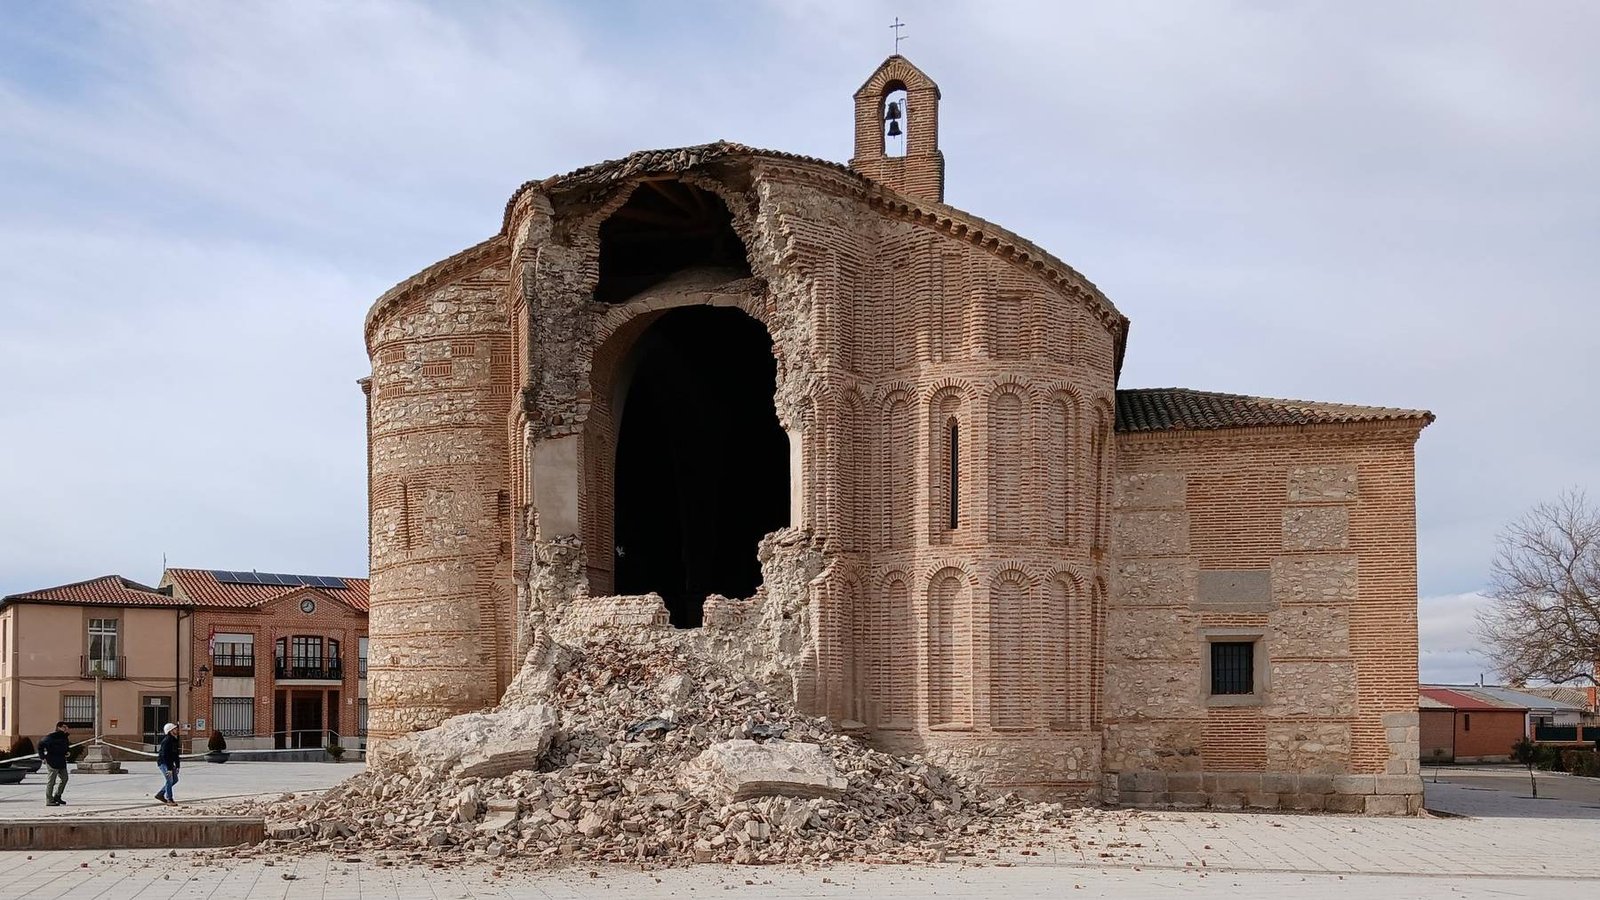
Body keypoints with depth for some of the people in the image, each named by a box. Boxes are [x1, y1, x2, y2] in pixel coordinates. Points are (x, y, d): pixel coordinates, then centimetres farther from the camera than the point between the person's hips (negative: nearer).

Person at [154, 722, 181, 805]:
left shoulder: (175, 740, 10)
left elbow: (176, 754, 16)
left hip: (170, 763, 10)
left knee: (175, 780, 11)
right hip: (163, 763, -10)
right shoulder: (167, 741, -20)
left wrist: (177, 766, 10)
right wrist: (169, 769, -27)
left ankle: (160, 794, 20)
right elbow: (165, 755, -24)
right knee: (170, 780, -10)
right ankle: (169, 799, -2)